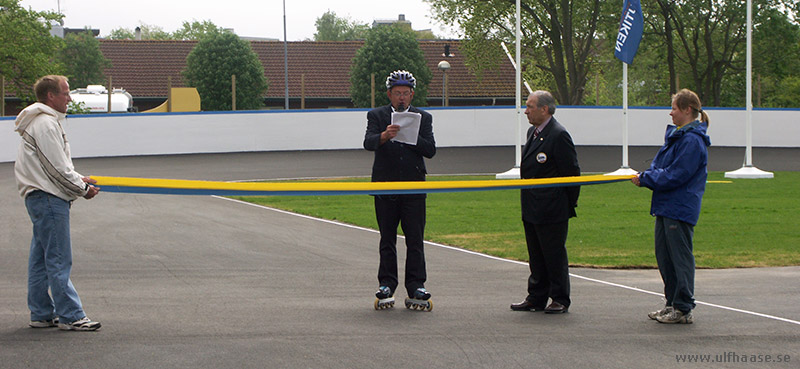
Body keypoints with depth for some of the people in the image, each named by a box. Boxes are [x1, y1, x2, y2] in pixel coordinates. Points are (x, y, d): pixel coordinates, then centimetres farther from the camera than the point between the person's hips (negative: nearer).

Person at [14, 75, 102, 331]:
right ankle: (70, 316, -7)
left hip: (41, 196, 11)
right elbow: (58, 168, -17)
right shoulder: (45, 124, -15)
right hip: (47, 197, -11)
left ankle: (41, 314, 18)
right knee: (59, 259, -8)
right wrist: (83, 189, -7)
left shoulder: (48, 121, 18)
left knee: (41, 259, 13)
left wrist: (79, 179, 13)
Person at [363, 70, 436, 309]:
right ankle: (387, 285, 12)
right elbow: (368, 143, -12)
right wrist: (384, 136, -33)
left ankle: (416, 285, 2)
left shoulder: (423, 118, 8)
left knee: (415, 240, -1)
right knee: (387, 239, 6)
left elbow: (430, 150, -1)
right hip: (385, 186, 0)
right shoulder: (376, 116, 5)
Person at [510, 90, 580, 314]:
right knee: (536, 256, 14)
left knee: (555, 254, -1)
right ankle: (536, 298, 21)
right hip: (532, 209, 9)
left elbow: (572, 173, -14)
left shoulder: (559, 135, -16)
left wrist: (569, 205, -9)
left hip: (552, 210, -9)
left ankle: (560, 300, 8)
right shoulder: (533, 132, 13)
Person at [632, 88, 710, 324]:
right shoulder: (675, 134, 15)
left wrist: (645, 179, -12)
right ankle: (672, 303, 22)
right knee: (664, 256, 14)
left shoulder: (692, 141, -16)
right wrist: (645, 176, 0)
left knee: (680, 258, -5)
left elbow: (676, 175, -19)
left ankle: (683, 310, 0)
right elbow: (660, 166, 20)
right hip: (666, 207, 10)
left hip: (680, 209, -10)